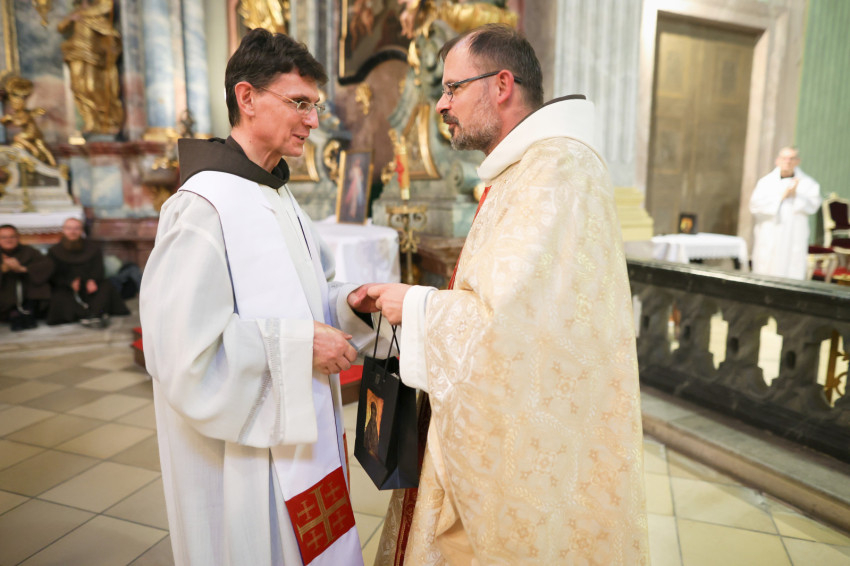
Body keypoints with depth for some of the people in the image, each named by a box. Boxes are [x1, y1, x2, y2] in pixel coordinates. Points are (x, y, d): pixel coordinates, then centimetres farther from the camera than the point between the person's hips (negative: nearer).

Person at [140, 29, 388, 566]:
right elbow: (182, 349, -24)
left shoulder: (280, 196, 10)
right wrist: (299, 344, -22)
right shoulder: (203, 206, -20)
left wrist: (348, 304, -4)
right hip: (243, 447, -8)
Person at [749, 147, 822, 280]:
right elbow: (755, 205, -8)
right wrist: (781, 196, -13)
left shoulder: (807, 183, 8)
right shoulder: (765, 181, 7)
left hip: (793, 241, 0)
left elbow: (813, 205, -6)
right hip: (768, 242, 0)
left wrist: (795, 195, -19)